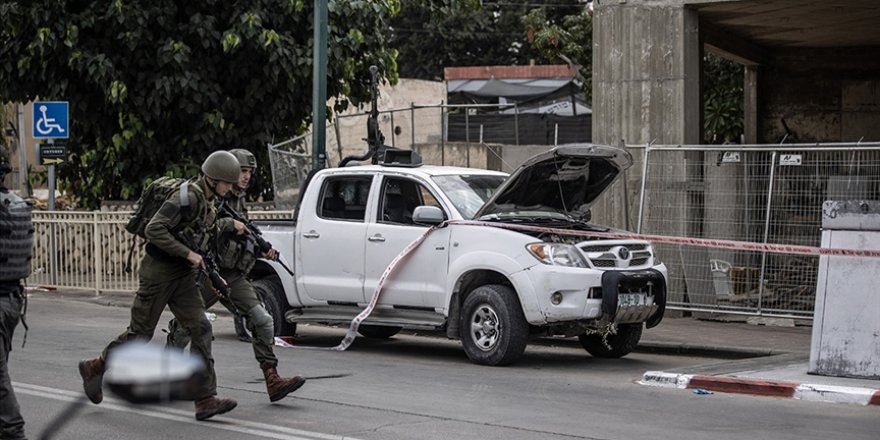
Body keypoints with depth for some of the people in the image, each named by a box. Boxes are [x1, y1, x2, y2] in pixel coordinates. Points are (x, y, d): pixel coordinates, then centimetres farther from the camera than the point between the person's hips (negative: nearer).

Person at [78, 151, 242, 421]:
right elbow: (154, 229, -26)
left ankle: (205, 400, -8)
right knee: (141, 332, 4)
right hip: (159, 273, -8)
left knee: (200, 330, -5)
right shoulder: (187, 197, -20)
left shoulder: (208, 202, 9)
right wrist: (188, 254, -25)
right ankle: (95, 369, 27)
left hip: (182, 277, 8)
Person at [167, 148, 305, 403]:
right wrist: (230, 224, -27)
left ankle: (272, 381, -11)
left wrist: (263, 251, 6)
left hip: (235, 276, 6)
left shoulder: (239, 202, 16)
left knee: (262, 321, -8)